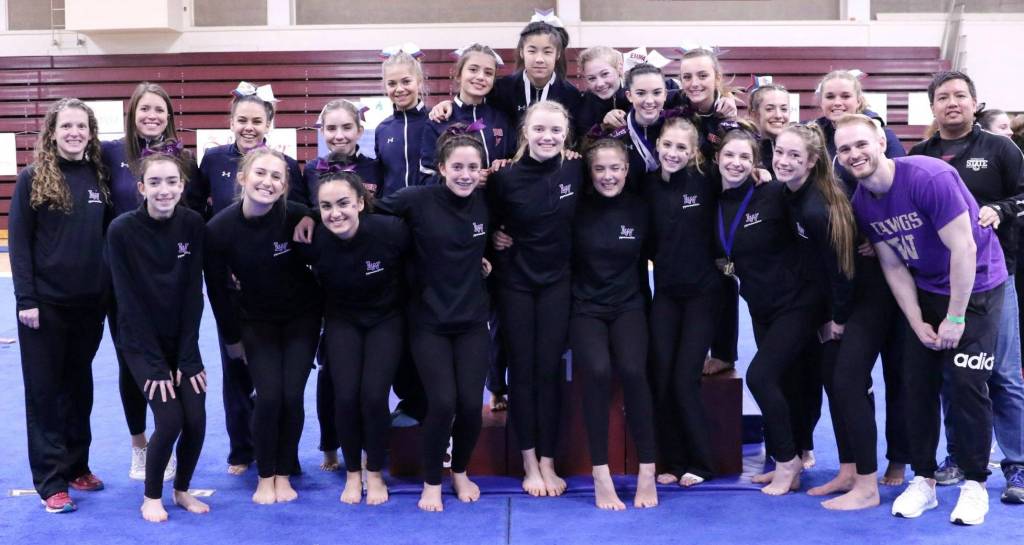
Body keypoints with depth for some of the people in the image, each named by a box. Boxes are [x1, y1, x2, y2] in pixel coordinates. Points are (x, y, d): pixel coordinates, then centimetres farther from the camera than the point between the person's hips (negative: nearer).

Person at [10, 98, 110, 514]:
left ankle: (77, 466, 27)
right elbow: (19, 242, -6)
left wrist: (110, 290, 6)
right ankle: (51, 481, 9)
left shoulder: (99, 176, 6)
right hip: (45, 303, -4)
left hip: (90, 303, 4)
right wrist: (26, 299, -13)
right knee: (44, 388, 3)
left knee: (79, 385, 14)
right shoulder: (32, 178, -5)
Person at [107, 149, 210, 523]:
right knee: (170, 420, -14)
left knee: (196, 419, -7)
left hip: (183, 338, 3)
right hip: (142, 342, -3)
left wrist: (188, 356, -11)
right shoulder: (122, 230, -17)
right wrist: (156, 362, -16)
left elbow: (193, 294, -7)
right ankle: (152, 496, 10)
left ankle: (182, 489, 19)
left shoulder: (193, 224, -10)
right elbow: (130, 302, -15)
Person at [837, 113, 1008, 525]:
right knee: (917, 383, 2)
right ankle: (923, 480, 14)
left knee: (966, 383, -10)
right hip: (927, 291, 6)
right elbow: (894, 268, 1)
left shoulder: (928, 177, -26)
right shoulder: (861, 203, -5)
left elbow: (963, 249, -23)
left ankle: (974, 484, 5)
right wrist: (919, 325, -4)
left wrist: (956, 317, -19)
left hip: (975, 286, -6)